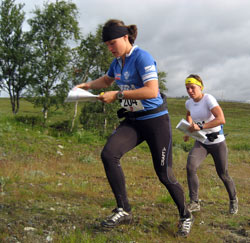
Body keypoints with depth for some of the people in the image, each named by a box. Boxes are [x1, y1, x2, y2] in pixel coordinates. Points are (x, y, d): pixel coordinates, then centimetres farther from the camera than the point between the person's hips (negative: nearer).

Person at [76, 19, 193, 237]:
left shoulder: (141, 57, -16)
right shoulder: (117, 61, 8)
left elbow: (152, 91, -28)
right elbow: (106, 80, 30)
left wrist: (117, 95, -26)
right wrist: (87, 85, 12)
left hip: (156, 120, -7)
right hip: (132, 121, 7)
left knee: (164, 174, 0)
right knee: (109, 154, -19)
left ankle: (186, 216, 25)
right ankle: (124, 210, -9)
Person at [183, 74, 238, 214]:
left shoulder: (208, 99, -19)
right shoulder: (189, 103, 0)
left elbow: (221, 119, -32)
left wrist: (200, 127, -36)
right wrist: (189, 130, 11)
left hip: (217, 142, -4)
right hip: (201, 143, 4)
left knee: (223, 175, 8)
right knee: (190, 167, -22)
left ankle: (233, 200, 36)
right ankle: (194, 203, -12)